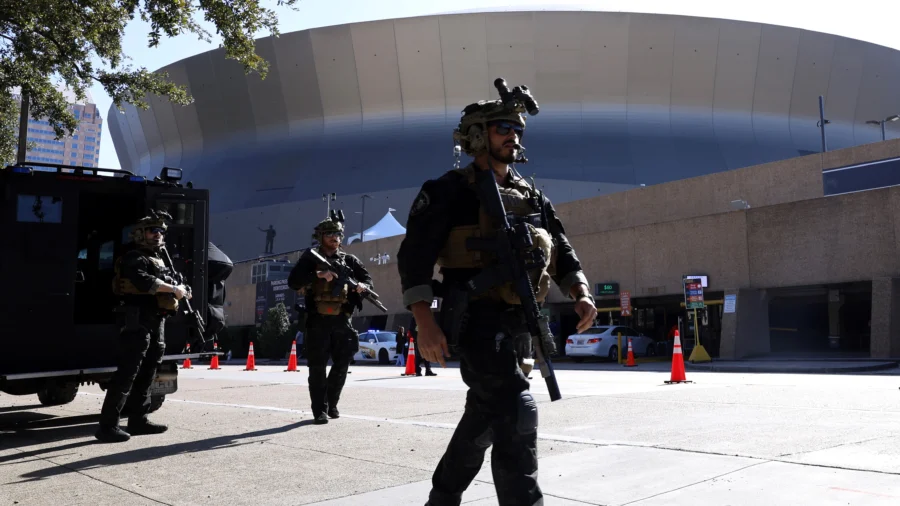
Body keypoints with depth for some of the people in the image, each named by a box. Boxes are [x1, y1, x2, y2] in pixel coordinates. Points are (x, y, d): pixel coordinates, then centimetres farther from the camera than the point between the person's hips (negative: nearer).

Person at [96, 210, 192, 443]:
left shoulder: (158, 260, 23)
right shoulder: (134, 257, -6)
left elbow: (165, 285, 18)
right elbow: (144, 282, -24)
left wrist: (181, 292, -3)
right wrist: (173, 289, -18)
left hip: (155, 323, 10)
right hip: (138, 322, -10)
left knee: (146, 374, 13)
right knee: (127, 373, -12)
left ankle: (138, 420, 21)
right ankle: (108, 425, -11)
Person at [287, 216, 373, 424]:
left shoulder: (349, 260, 13)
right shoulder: (310, 259, 6)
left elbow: (369, 280, 10)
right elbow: (293, 281, -8)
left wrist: (363, 286, -15)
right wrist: (319, 274, -21)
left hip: (342, 321, 3)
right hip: (318, 321, -3)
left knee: (342, 364, 8)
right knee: (317, 367, -3)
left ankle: (331, 403, 25)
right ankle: (320, 410, 2)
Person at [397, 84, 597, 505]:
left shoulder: (531, 197, 16)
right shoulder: (450, 190, -4)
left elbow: (562, 253, 14)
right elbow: (414, 256, -10)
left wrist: (581, 293, -6)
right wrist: (425, 322, -21)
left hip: (519, 322, 8)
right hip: (477, 318, -7)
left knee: (487, 414, 15)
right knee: (516, 409, -19)